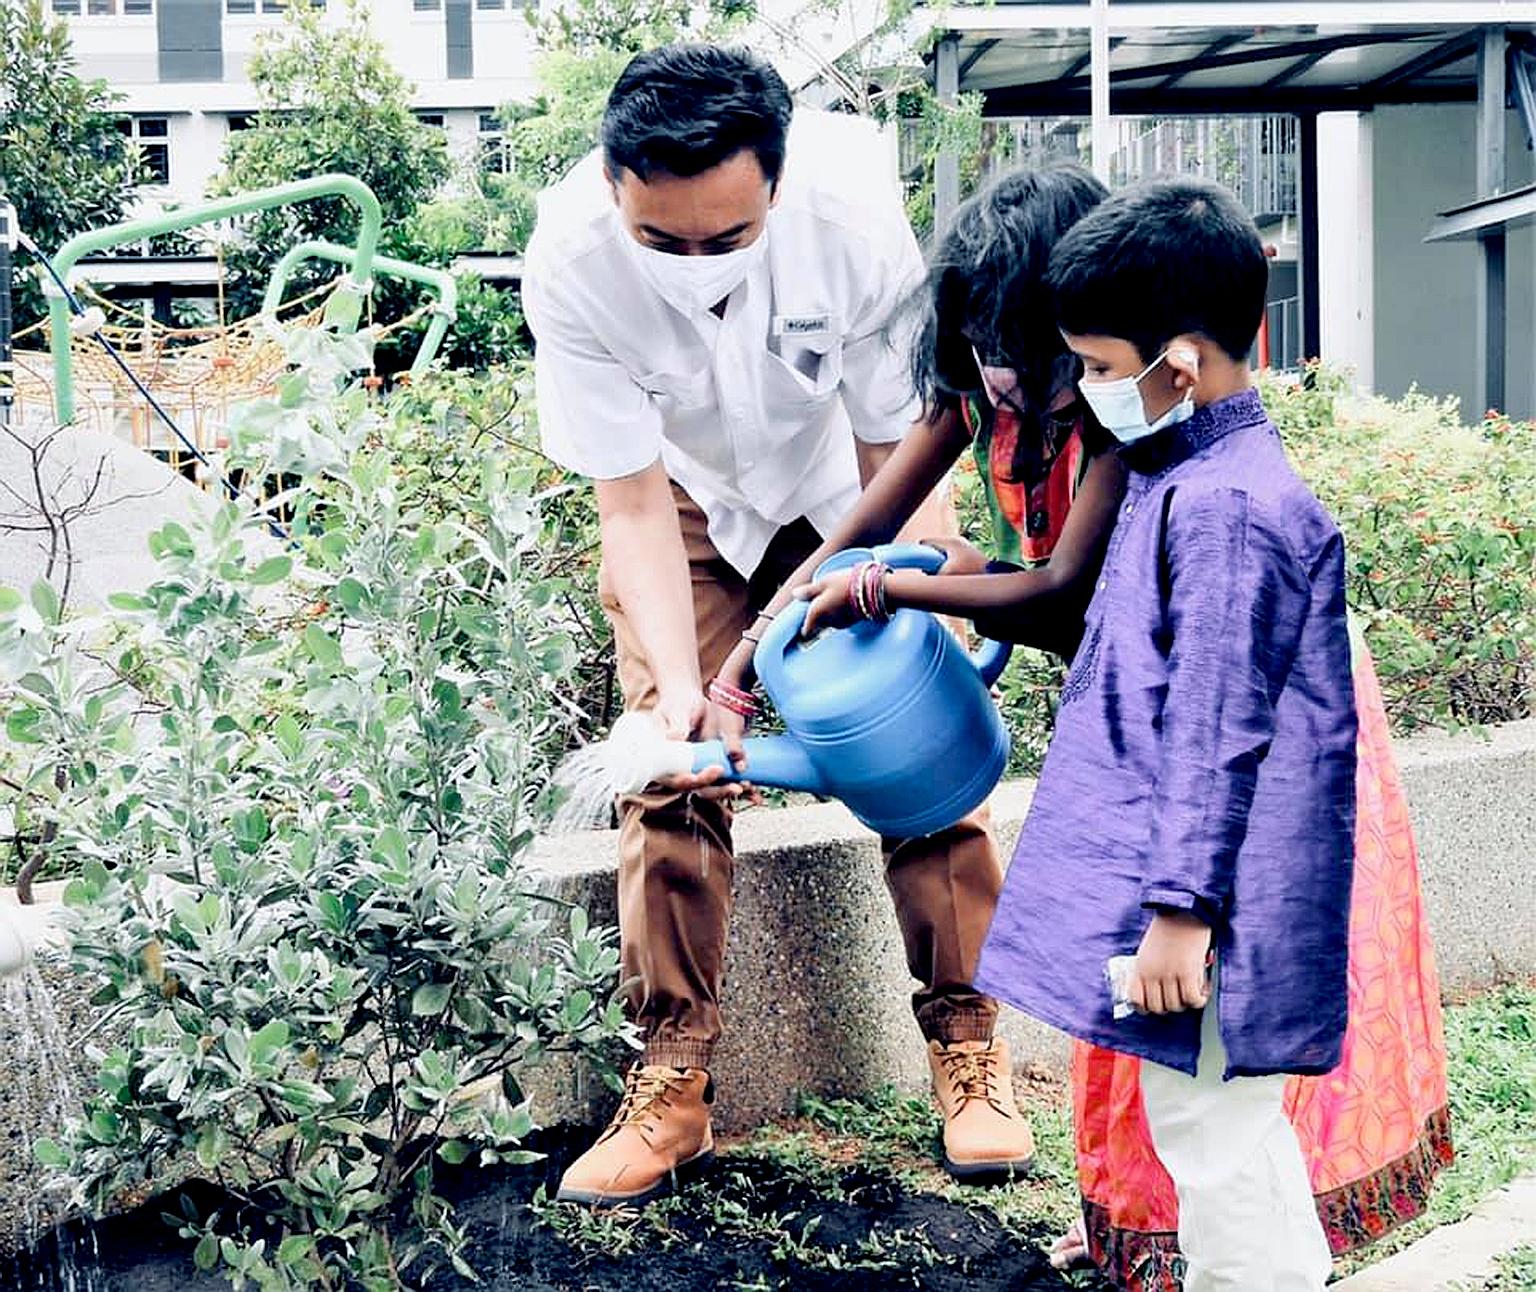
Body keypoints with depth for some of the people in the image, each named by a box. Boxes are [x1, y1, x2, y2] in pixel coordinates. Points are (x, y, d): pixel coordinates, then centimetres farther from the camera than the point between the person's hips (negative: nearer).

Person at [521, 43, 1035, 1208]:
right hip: (687, 496, 1)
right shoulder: (572, 262, -33)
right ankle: (673, 1086, 5)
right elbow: (632, 501, -26)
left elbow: (899, 442, -23)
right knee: (670, 774, -7)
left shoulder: (856, 213, -36)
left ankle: (969, 1045, 10)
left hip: (853, 483, 0)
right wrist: (680, 681, -38)